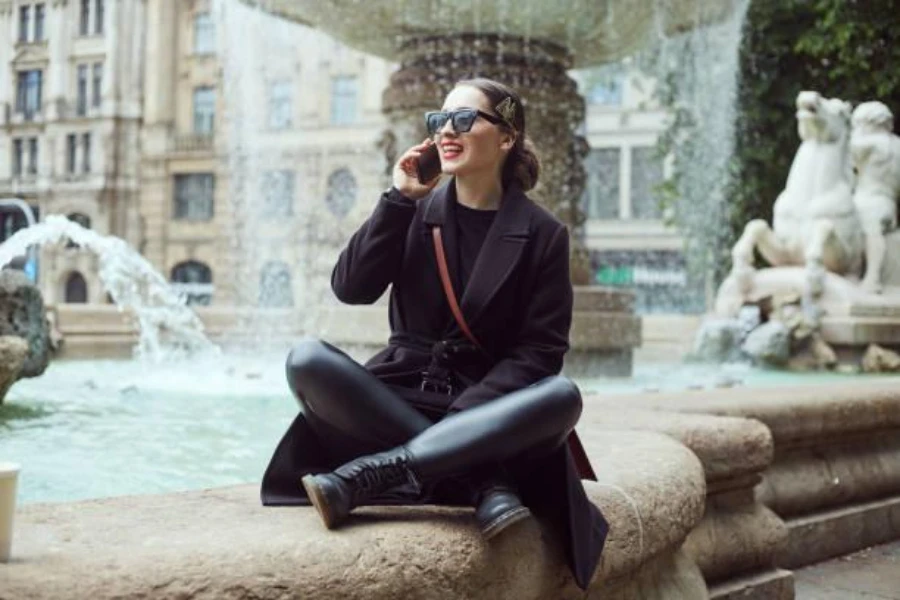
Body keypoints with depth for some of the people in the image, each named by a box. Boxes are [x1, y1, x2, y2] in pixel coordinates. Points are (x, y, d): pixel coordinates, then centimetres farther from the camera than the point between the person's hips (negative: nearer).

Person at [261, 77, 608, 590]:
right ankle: (483, 482, -31)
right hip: (402, 394, 2)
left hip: (486, 410, -1)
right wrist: (400, 199, -11)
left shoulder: (543, 234, 0)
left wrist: (465, 411, -19)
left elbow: (541, 350, -5)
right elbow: (351, 289, -5)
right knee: (307, 362, -26)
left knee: (563, 397, -33)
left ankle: (366, 475, -36)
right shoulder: (416, 211, 7)